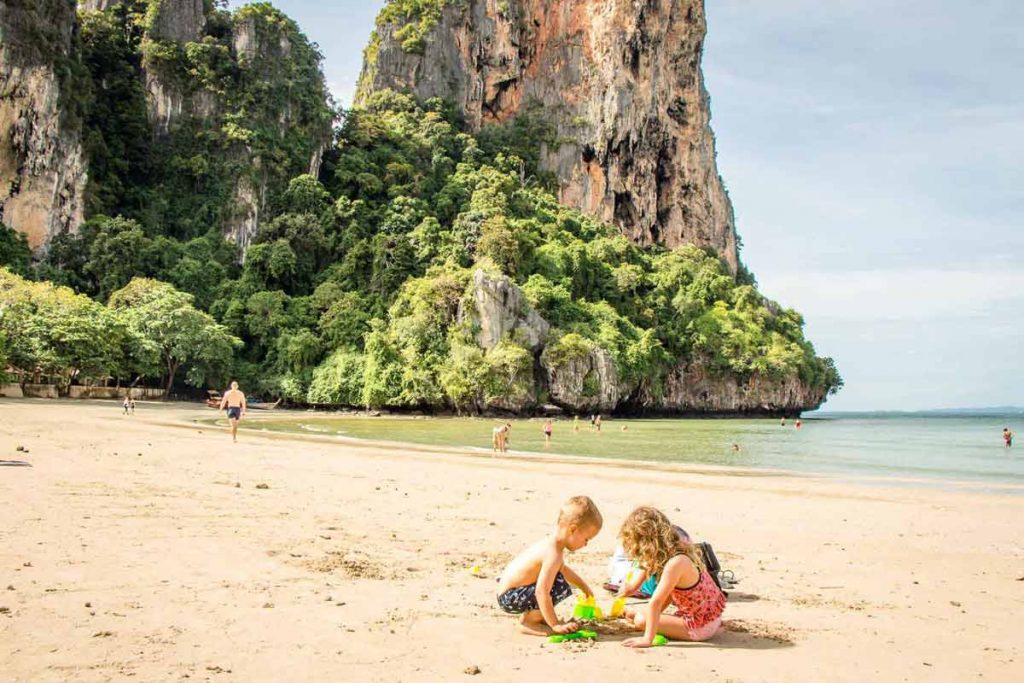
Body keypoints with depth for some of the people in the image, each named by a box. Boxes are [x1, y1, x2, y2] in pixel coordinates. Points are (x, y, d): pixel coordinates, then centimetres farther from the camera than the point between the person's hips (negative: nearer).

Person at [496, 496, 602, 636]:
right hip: (508, 598, -10)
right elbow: (542, 592, -32)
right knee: (560, 588, -23)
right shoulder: (553, 555, -26)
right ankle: (528, 622, -8)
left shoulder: (551, 541, 6)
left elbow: (563, 569, 29)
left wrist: (583, 586, 33)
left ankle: (529, 614, 15)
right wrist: (555, 625, -26)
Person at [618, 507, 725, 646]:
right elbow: (670, 594, 10)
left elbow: (655, 603, -27)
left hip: (701, 627, -9)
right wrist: (654, 615, 10)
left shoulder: (675, 563, -27)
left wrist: (648, 639, -26)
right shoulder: (679, 552, 1)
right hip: (711, 616, 9)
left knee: (641, 620, -13)